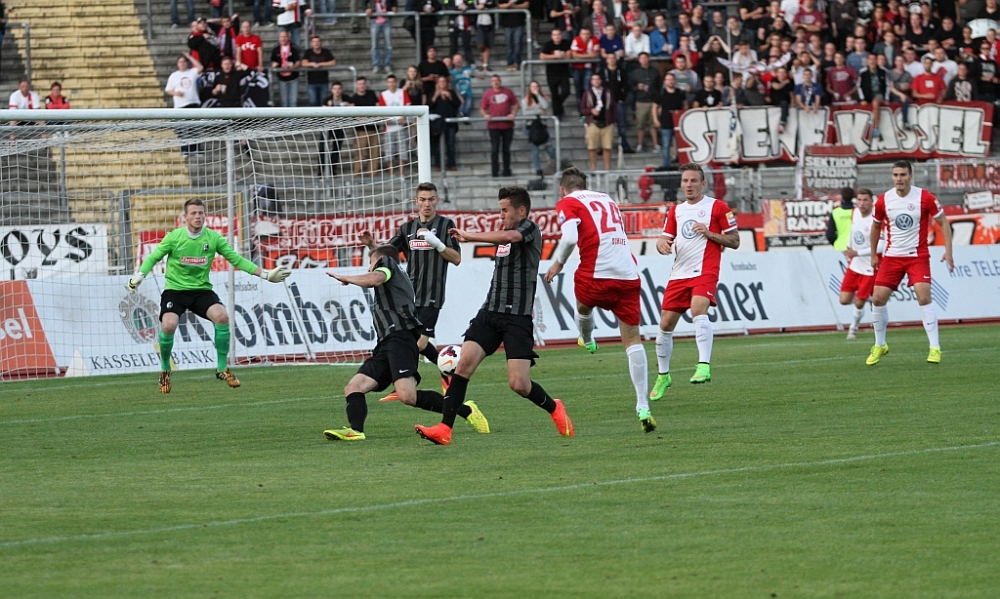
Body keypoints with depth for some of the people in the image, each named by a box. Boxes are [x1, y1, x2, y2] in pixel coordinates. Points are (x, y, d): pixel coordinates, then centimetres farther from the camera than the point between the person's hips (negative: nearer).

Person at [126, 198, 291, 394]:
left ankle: (222, 368, -6)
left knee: (222, 316, -25)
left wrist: (265, 274, -2)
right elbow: (153, 258, 1)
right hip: (175, 289, -2)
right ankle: (164, 370, 2)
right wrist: (138, 276, -17)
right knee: (168, 325, -27)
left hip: (202, 290, 2)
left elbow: (237, 259, 3)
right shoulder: (174, 237, -7)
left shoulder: (213, 238, -3)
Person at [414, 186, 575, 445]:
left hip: (517, 317, -7)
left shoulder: (530, 228, -6)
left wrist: (469, 237, -28)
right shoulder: (505, 234, 18)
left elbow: (509, 237, -28)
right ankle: (444, 429, -18)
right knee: (465, 362, -14)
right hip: (490, 312, 7)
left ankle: (554, 409, 22)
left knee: (519, 384, -11)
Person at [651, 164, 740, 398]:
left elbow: (734, 241, 2)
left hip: (705, 271, -6)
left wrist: (708, 233, -13)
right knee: (666, 324, 4)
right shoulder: (676, 211, 17)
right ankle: (663, 376, 21)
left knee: (698, 309, -31)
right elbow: (665, 239, 16)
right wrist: (662, 244, -8)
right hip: (679, 273, 6)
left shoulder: (717, 207, 2)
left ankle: (704, 366, -39)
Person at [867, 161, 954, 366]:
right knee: (877, 299, -2)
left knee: (924, 298, -18)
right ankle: (879, 345, 17)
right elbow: (876, 226, 16)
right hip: (892, 256, 3)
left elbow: (943, 222, -2)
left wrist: (948, 251, -9)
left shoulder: (925, 198, -10)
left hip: (918, 256, -3)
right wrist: (874, 254, 17)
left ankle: (935, 347, -12)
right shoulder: (883, 201, -1)